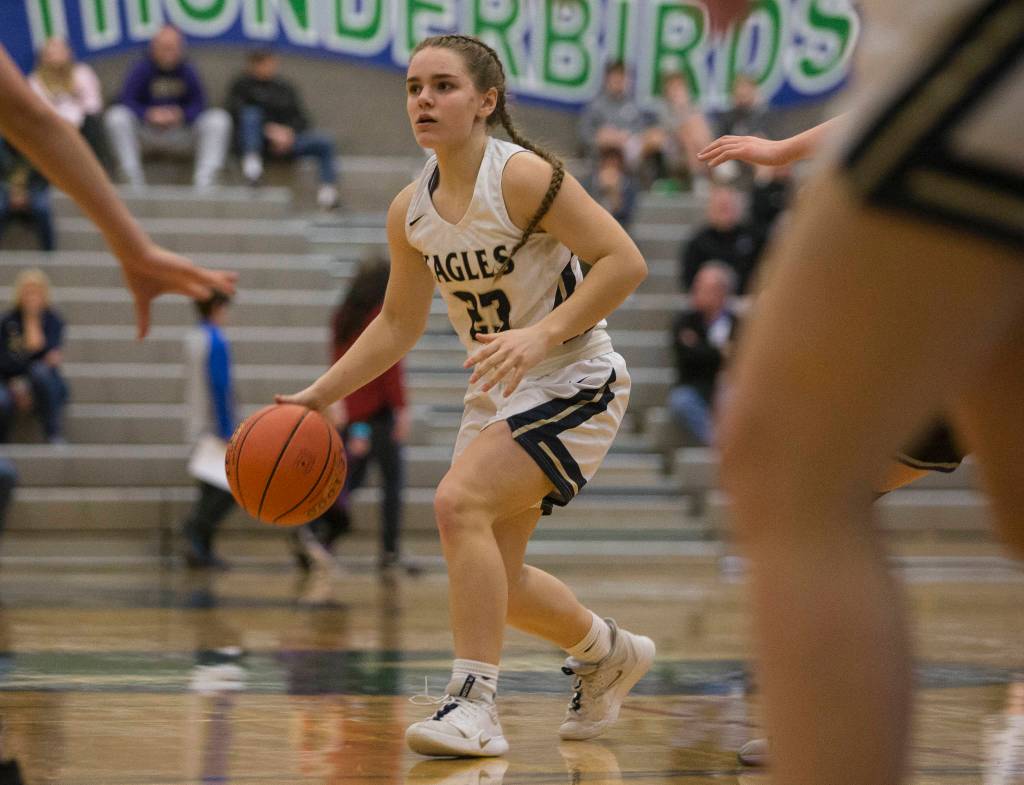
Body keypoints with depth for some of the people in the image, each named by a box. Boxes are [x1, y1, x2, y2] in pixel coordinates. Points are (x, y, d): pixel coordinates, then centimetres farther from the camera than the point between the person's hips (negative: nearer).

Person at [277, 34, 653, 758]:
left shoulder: (523, 176, -20)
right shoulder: (411, 212, 1)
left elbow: (624, 262, -22)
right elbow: (398, 325, 14)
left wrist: (541, 335, -31)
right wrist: (318, 396, 6)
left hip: (572, 381, -8)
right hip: (496, 394, 8)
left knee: (460, 503, -27)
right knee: (489, 578, 11)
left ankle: (475, 704, -23)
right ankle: (608, 653, 39)